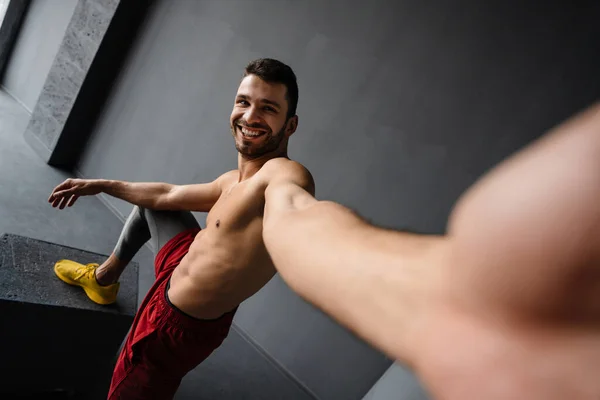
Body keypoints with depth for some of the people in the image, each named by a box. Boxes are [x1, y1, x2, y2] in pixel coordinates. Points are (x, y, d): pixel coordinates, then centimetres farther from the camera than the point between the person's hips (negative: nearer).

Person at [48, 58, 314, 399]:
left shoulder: (288, 176, -32)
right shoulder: (233, 182, -2)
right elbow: (167, 194, 13)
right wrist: (101, 186, 25)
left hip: (178, 327, -8)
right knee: (151, 199, 28)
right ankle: (104, 278, 49)